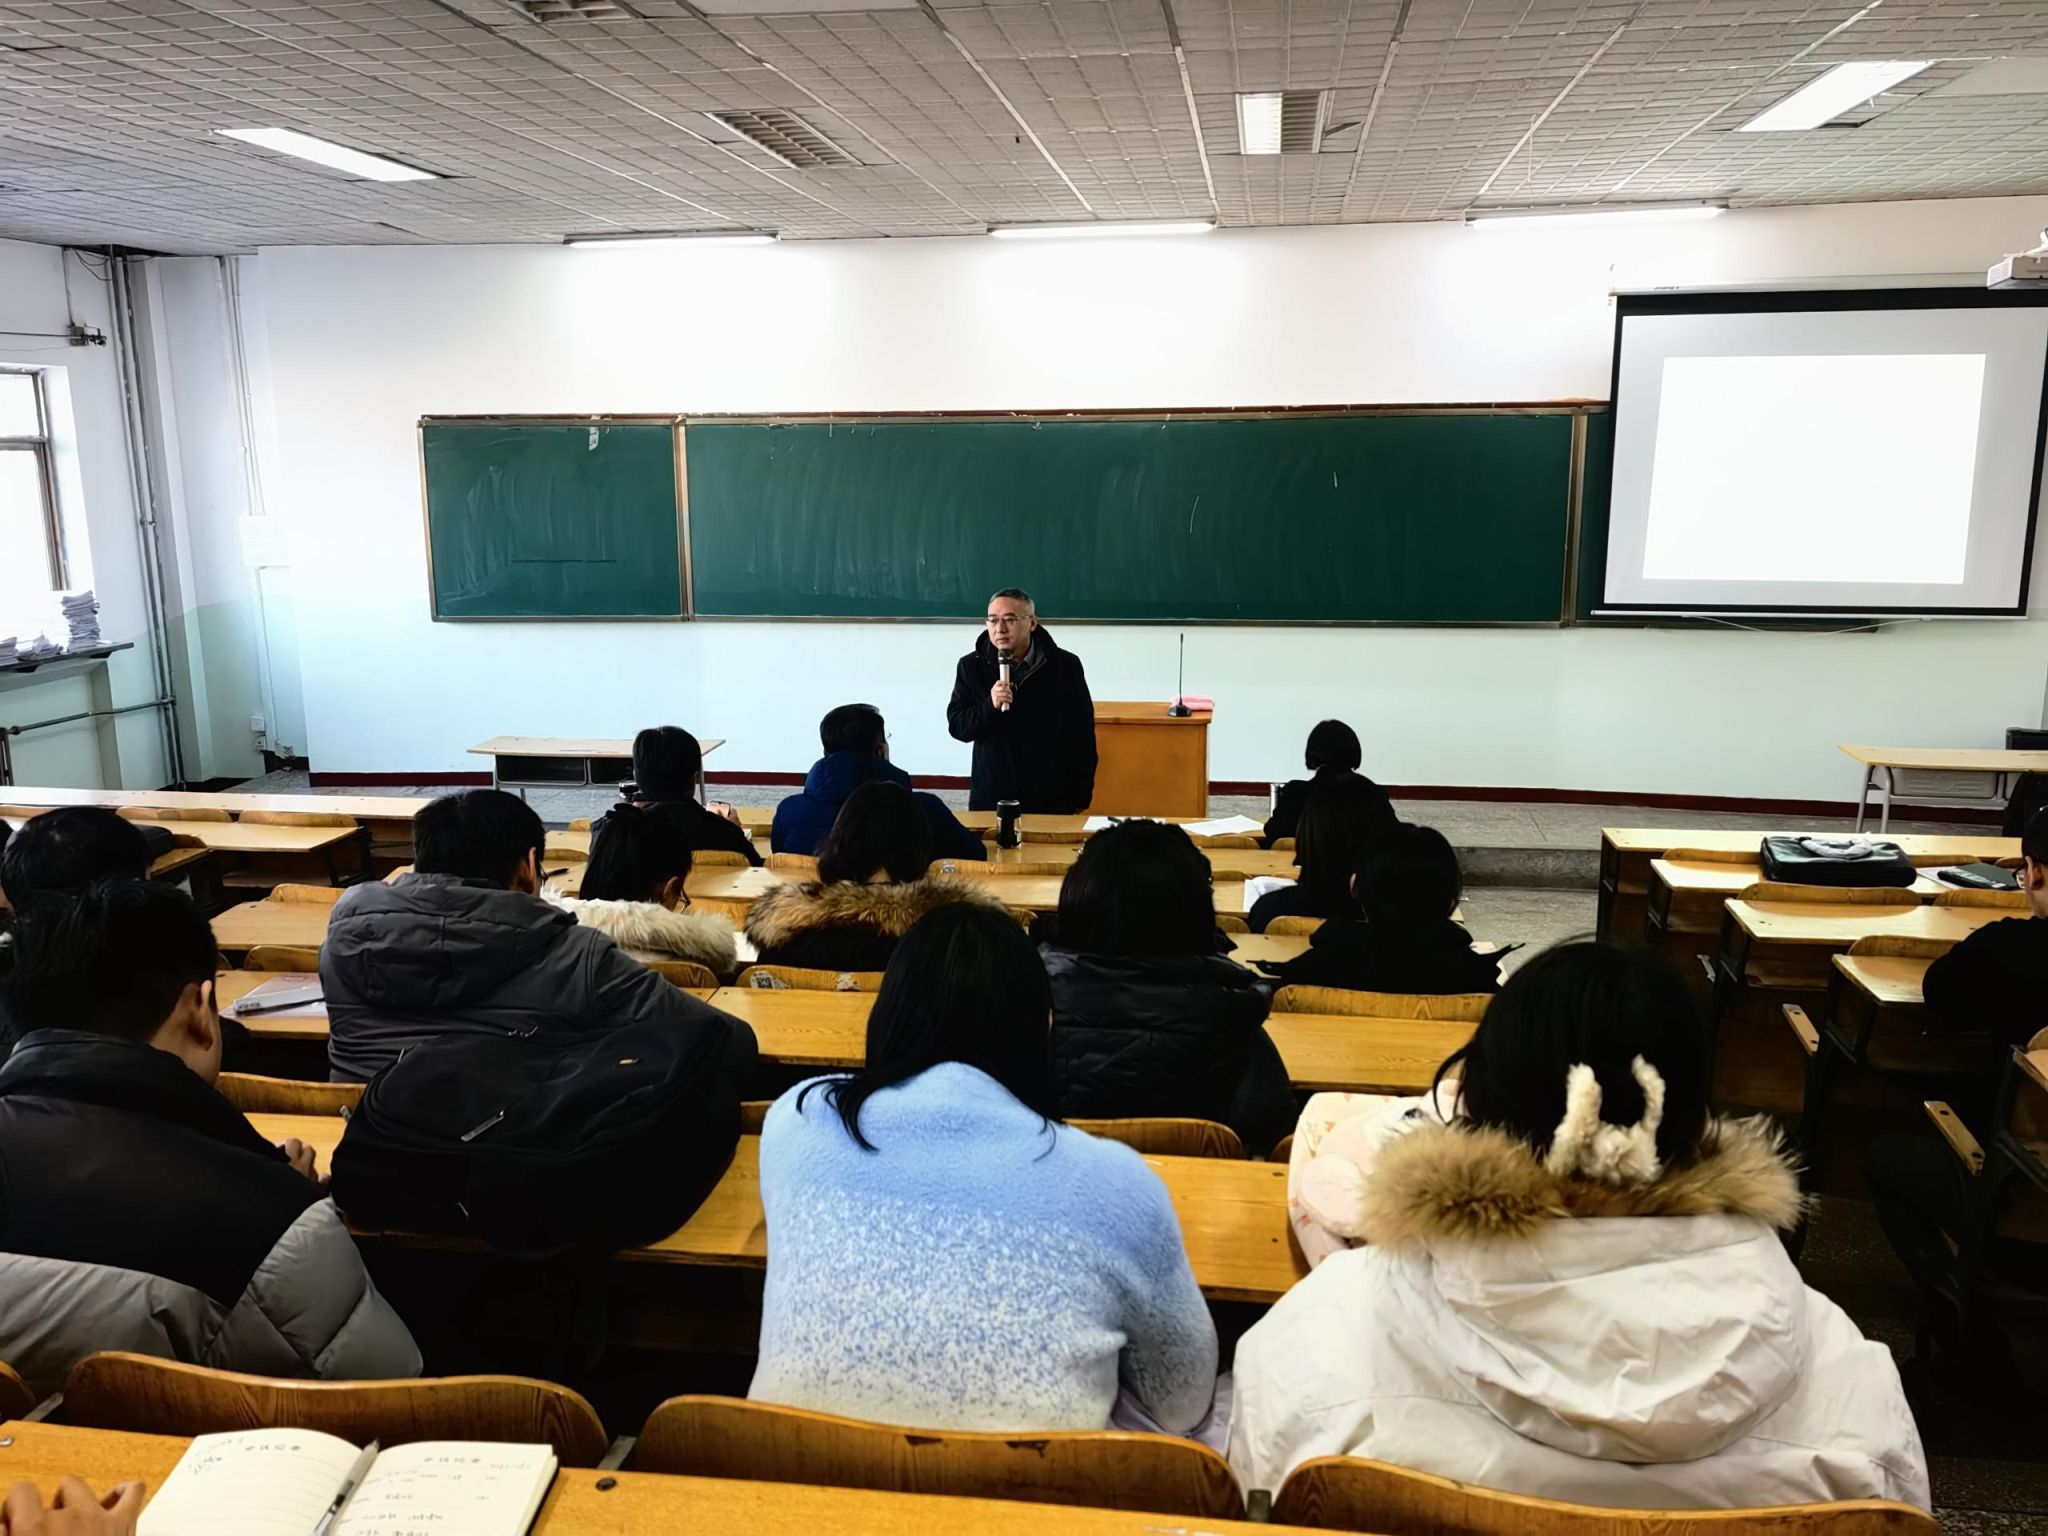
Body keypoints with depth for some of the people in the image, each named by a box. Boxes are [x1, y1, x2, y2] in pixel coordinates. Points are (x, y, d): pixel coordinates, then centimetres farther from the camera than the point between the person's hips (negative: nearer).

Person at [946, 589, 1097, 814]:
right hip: (991, 799, 1)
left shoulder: (1065, 666, -3)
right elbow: (956, 726, -1)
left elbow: (1082, 734, 1)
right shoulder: (971, 666, 1)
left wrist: (1080, 796, 1)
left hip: (1052, 800, -1)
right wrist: (990, 706, -20)